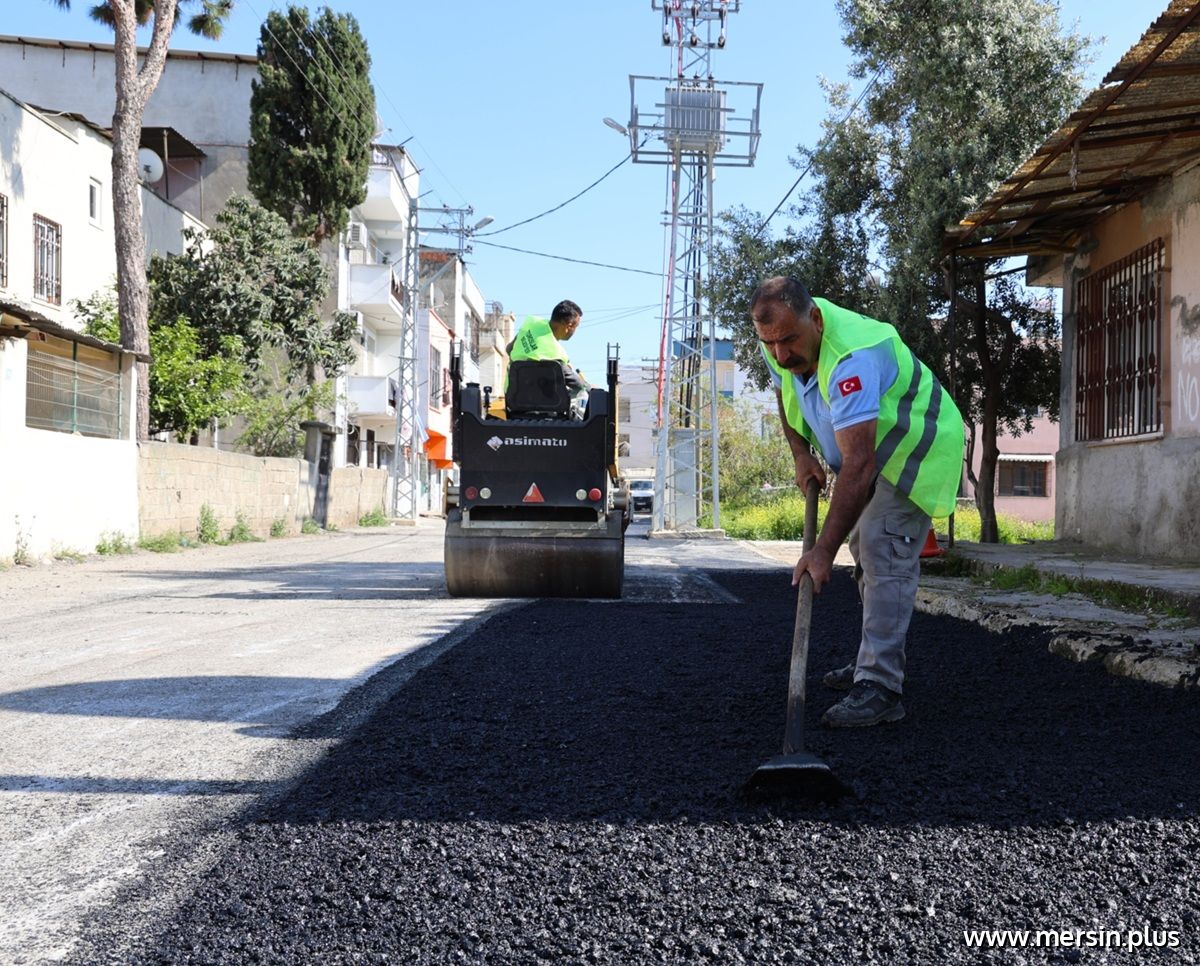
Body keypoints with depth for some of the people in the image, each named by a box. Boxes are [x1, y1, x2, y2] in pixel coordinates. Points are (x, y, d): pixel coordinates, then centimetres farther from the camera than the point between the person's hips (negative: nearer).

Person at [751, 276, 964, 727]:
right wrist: (801, 454, -2)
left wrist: (823, 549, -45)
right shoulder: (781, 345, -10)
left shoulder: (851, 359, -39)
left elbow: (858, 465, -43)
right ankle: (875, 661, 30)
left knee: (884, 558, -22)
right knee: (866, 556, 16)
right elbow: (786, 397, 14)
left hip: (916, 450, -10)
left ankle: (880, 689, -24)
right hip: (872, 453, 10)